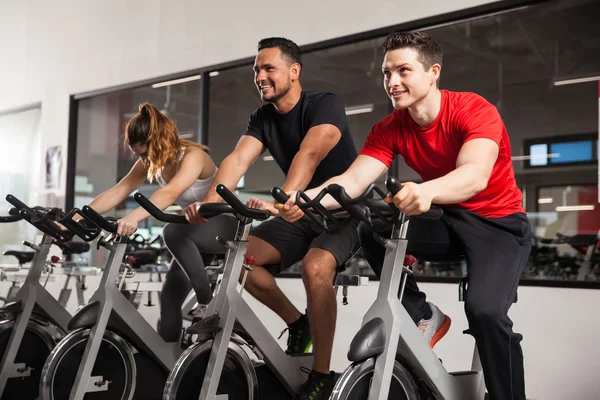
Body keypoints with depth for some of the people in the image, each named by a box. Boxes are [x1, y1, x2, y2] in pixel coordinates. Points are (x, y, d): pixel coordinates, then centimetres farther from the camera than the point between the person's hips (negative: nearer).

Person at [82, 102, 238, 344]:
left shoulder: (193, 156, -25)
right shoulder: (150, 164, -2)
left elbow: (170, 193, -43)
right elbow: (116, 193, -8)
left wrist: (135, 216, -58)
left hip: (226, 228, -8)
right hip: (195, 237, 8)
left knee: (174, 231, -34)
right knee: (170, 295, -2)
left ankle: (208, 303, -24)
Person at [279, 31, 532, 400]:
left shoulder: (475, 110, -22)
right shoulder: (389, 129, -8)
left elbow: (476, 175, -40)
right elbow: (354, 179, -21)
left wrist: (426, 192, -61)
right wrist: (306, 199, -41)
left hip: (499, 222, -5)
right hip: (446, 221, 5)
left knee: (485, 309, -30)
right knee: (372, 232, -21)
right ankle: (425, 318, -3)